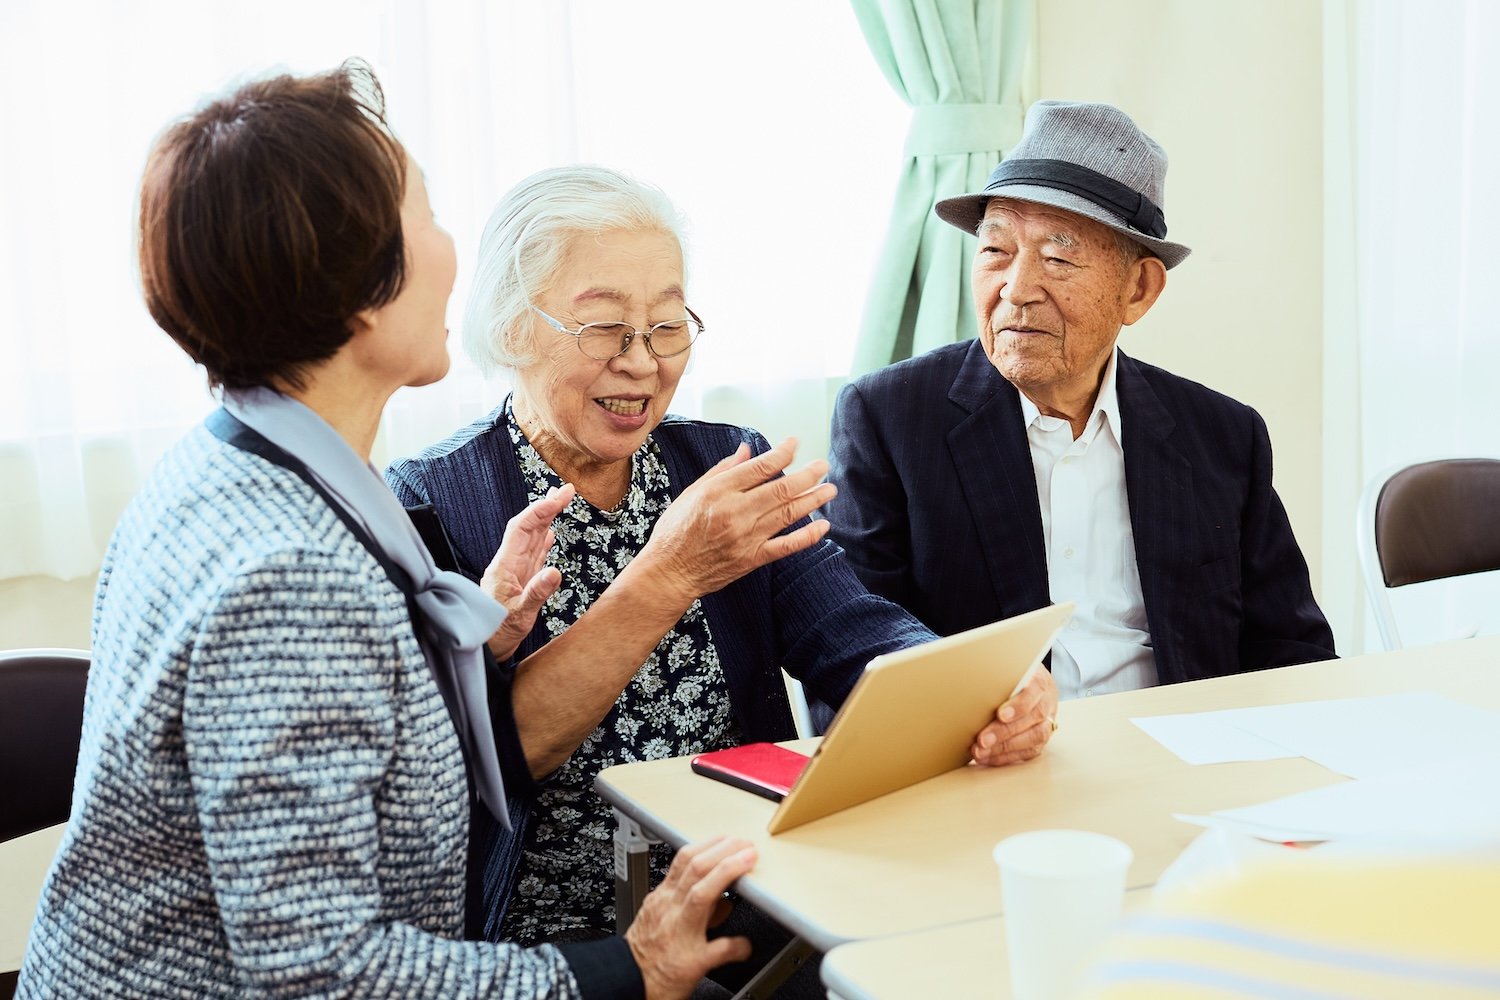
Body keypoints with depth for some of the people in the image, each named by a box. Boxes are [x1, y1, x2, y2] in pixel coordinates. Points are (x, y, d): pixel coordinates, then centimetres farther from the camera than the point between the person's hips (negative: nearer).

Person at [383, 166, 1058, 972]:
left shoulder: (731, 470, 8)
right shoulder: (428, 505, -6)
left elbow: (852, 634, -6)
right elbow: (484, 752, -17)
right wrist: (665, 578, -24)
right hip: (541, 950, -4)